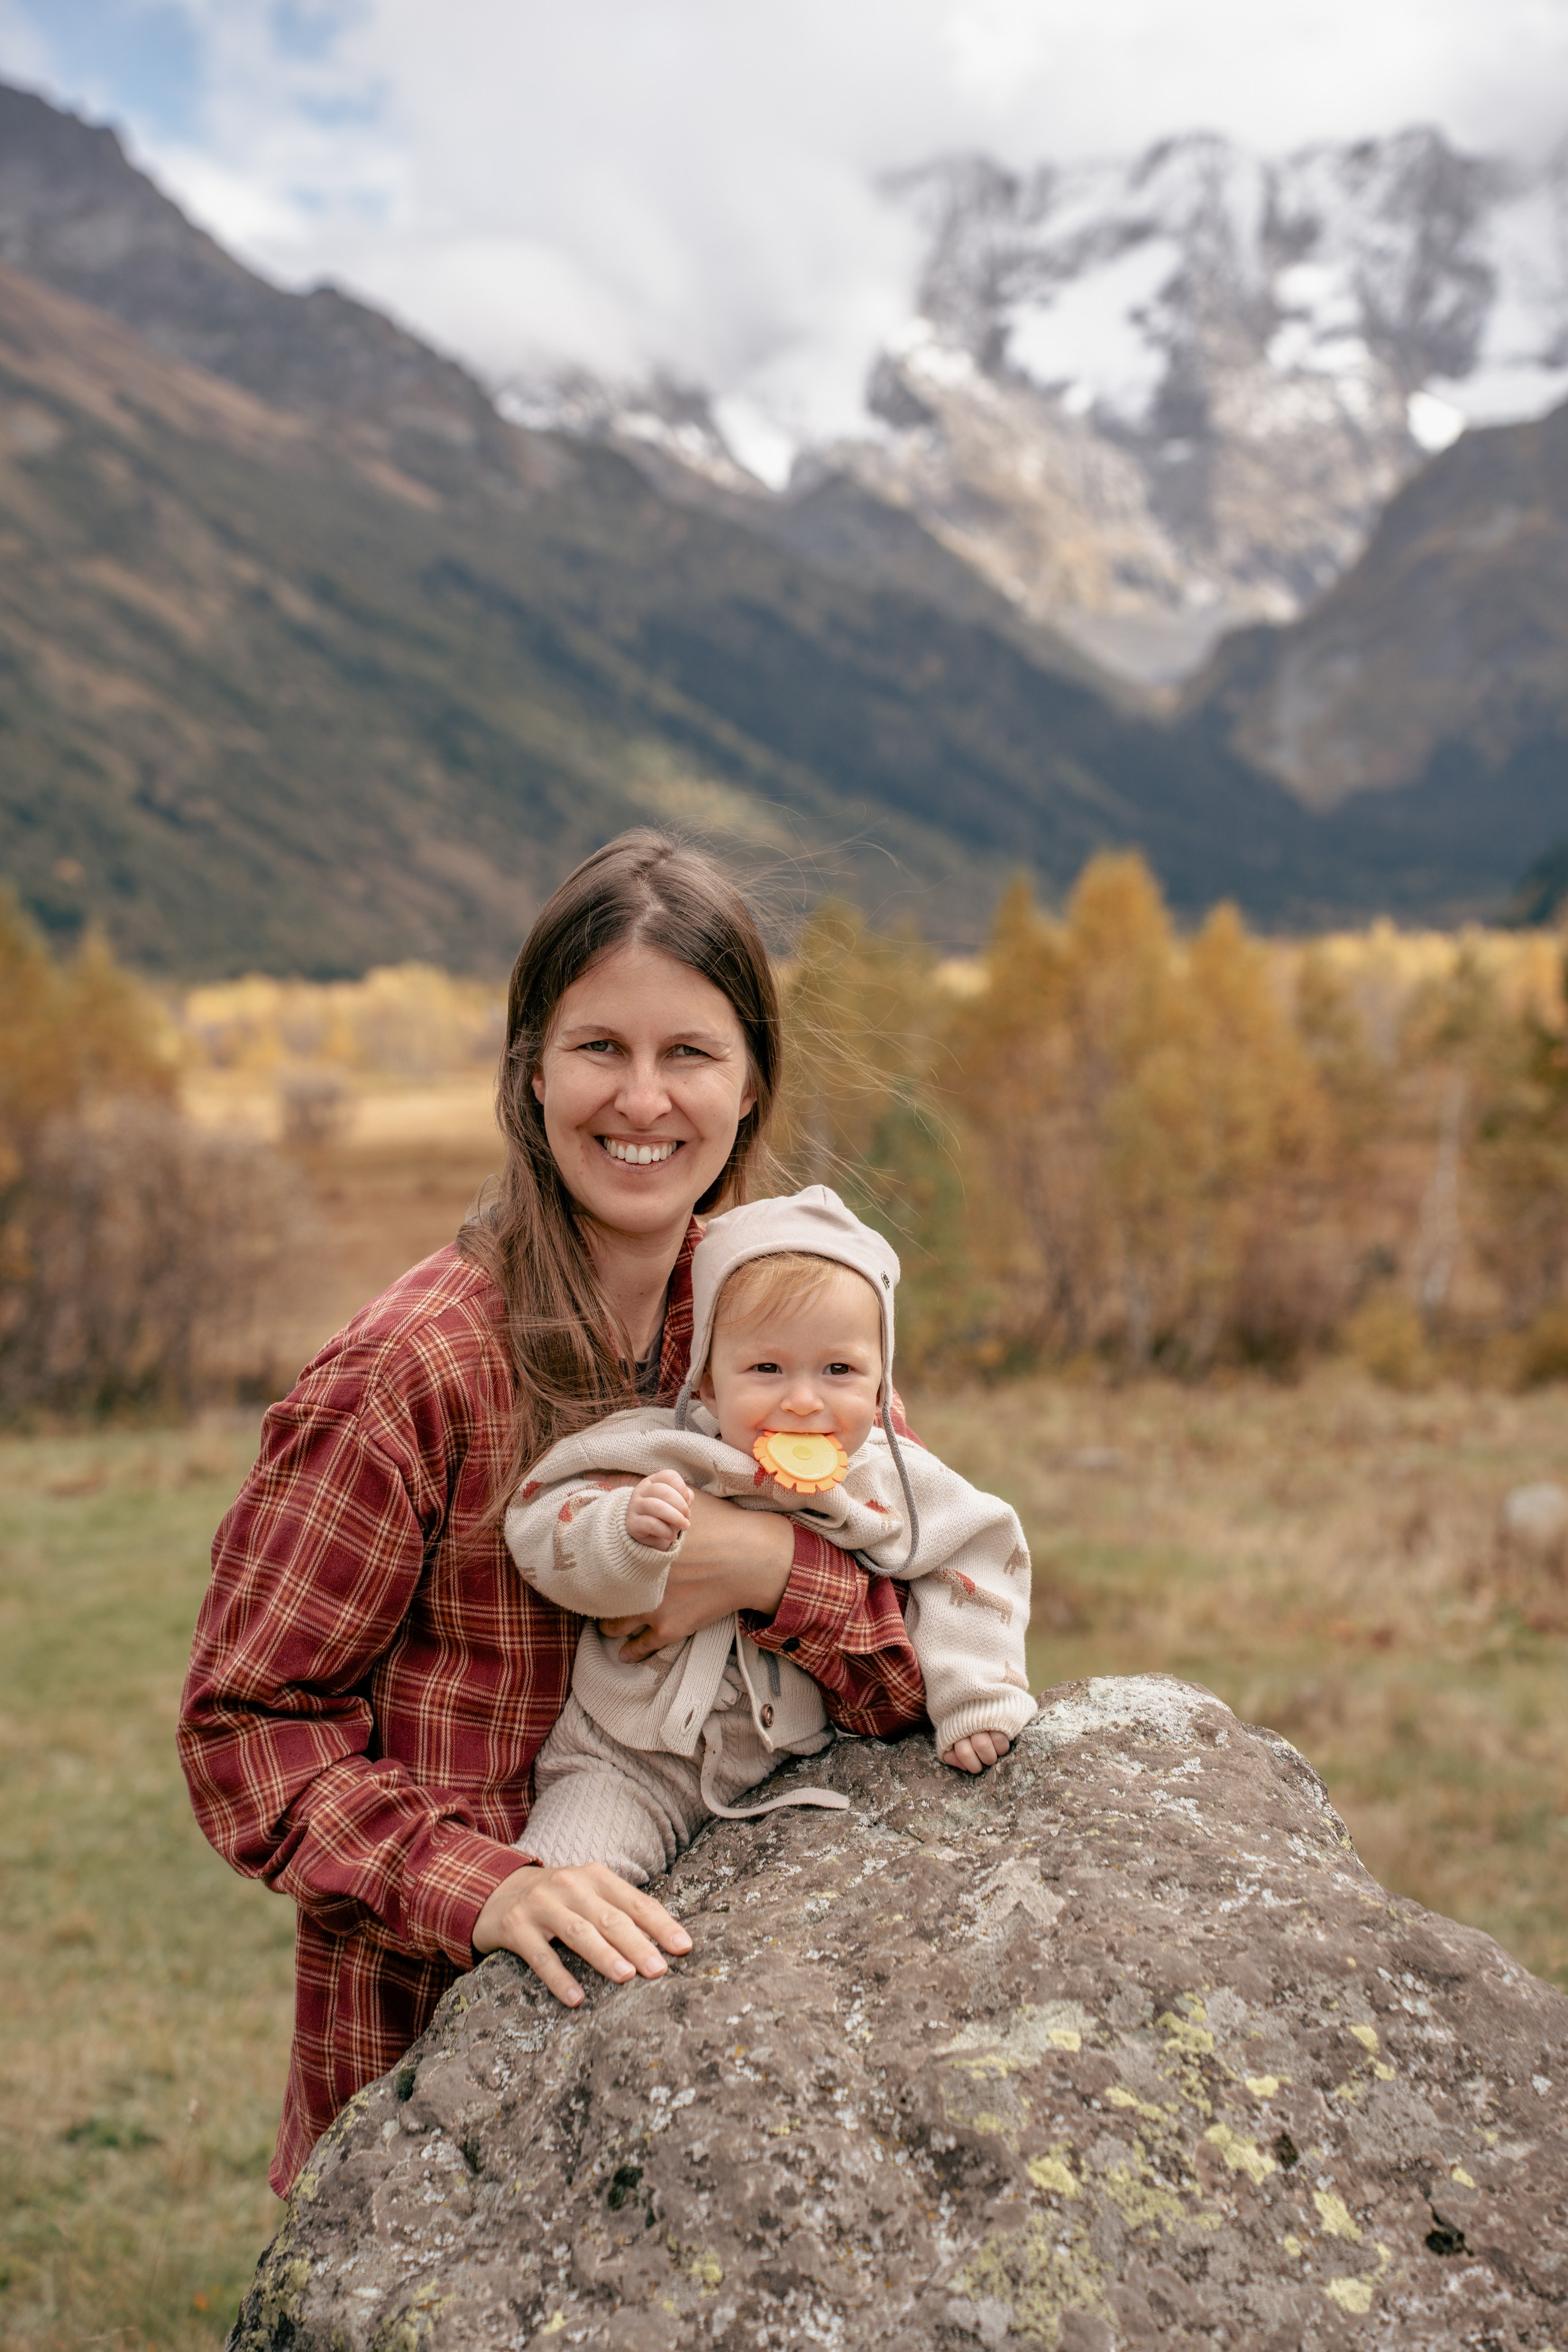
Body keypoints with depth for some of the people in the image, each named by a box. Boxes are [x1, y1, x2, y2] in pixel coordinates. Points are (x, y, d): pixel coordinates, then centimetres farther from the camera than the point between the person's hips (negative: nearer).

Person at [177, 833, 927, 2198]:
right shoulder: (414, 1371, -17)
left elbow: (946, 1660, -4)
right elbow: (251, 1721, -13)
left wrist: (767, 1569, -22)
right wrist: (482, 1887, -27)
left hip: (709, 1973, 4)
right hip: (435, 2030, -4)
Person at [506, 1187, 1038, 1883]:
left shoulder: (891, 1483, -6)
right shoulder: (665, 1459, -14)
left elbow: (973, 1559, 5)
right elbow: (543, 1534, -17)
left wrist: (971, 1695, -5)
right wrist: (626, 1531, -37)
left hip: (802, 1764, 3)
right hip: (633, 1762, -3)